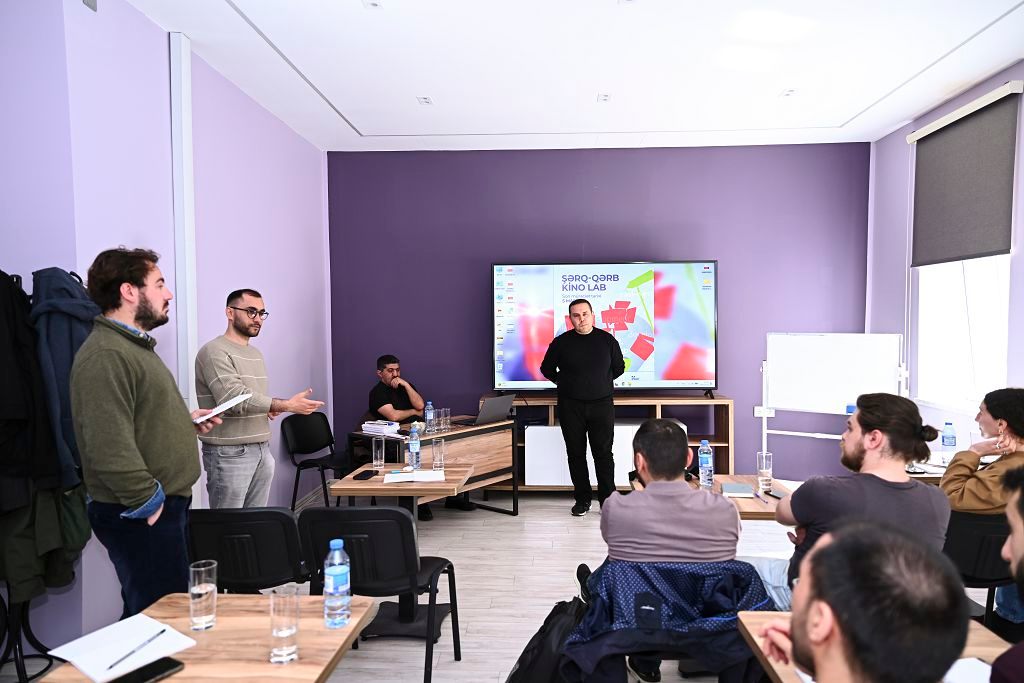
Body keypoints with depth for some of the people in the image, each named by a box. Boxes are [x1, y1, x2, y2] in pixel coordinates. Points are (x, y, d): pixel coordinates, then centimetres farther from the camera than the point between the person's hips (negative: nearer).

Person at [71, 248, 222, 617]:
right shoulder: (104, 356, -19)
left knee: (146, 615, 18)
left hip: (167, 504, 10)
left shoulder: (136, 346, 17)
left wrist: (187, 421, 14)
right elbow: (110, 447, -26)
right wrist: (149, 502, -19)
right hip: (142, 516, -10)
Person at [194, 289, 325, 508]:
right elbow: (235, 398, -22)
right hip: (229, 452, -8)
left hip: (262, 449, 8)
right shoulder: (214, 351, -12)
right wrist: (288, 405, -23)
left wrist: (271, 408, 1)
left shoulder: (256, 354, 16)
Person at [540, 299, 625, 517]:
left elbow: (619, 367, 15)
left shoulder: (607, 340, 2)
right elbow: (547, 368, 13)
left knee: (603, 453, -2)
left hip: (602, 404, 0)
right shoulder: (561, 342, 0)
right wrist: (563, 382, 8)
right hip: (570, 406, 1)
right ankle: (582, 499, 17)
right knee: (576, 454, 6)